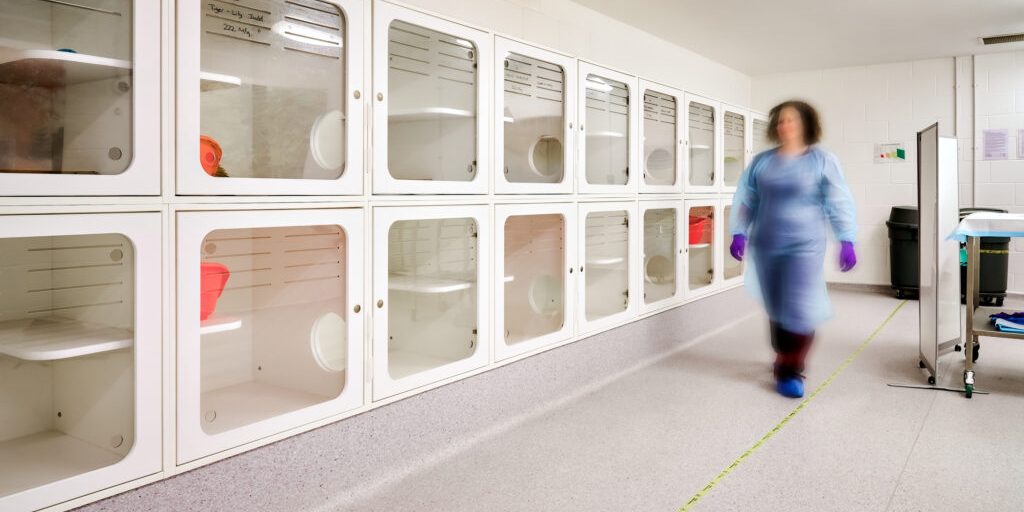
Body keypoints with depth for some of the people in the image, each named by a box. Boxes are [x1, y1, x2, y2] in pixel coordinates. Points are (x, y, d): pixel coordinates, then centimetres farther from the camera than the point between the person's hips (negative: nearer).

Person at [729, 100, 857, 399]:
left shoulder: (822, 160, -1)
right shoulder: (761, 162, 7)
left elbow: (839, 203, -3)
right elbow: (746, 200, 10)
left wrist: (847, 241, -8)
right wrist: (739, 234, 2)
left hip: (804, 246, -3)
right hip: (766, 246, 3)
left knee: (799, 311, -9)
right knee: (775, 309, 12)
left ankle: (790, 372, 2)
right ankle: (784, 360, 30)